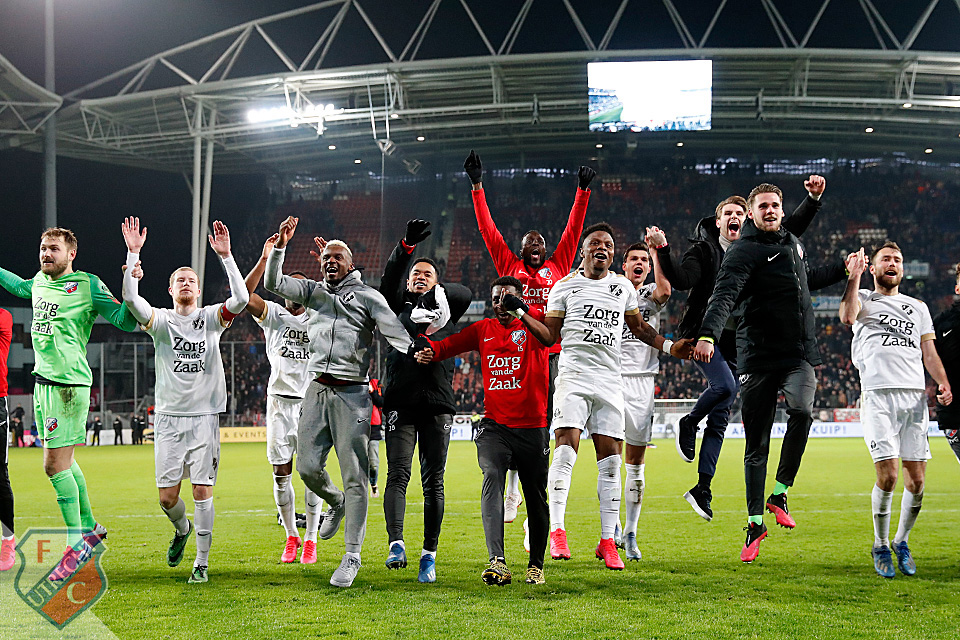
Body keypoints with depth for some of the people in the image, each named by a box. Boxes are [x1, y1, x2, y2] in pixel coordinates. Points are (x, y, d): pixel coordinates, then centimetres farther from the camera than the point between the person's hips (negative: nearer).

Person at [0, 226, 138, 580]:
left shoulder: (87, 285, -8)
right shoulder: (39, 282, 12)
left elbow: (125, 322, -11)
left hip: (70, 384, -8)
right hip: (43, 381, 8)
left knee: (55, 464, -10)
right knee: (64, 460, 16)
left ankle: (76, 545, -1)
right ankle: (90, 528, 31)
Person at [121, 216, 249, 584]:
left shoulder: (211, 318, 5)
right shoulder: (160, 320, 5)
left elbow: (241, 299, -13)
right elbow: (130, 297, -13)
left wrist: (225, 255, -18)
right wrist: (134, 254, -19)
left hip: (205, 416, -1)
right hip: (169, 416, 1)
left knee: (202, 490, -5)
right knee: (168, 495, 1)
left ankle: (202, 563, 5)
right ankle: (182, 529, 35)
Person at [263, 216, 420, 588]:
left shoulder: (368, 296, 5)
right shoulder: (313, 292, 17)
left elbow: (394, 331, -7)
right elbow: (273, 283, 8)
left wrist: (416, 353, -25)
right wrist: (280, 246, -4)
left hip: (352, 394, -4)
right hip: (317, 391, 4)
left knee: (354, 476, -6)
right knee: (308, 468, 1)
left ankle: (352, 557, 0)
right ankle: (336, 503, 35)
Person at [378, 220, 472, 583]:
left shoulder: (445, 311, 19)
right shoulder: (397, 307, 18)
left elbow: (465, 294, 0)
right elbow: (390, 279, 0)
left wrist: (435, 294, -14)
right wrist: (407, 245, -15)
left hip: (438, 403, 1)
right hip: (400, 401, -1)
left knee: (433, 481, 0)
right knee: (398, 474, -13)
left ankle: (429, 555, 3)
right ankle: (396, 543, -23)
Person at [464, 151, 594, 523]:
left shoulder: (557, 266, 14)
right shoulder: (509, 267, 12)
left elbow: (573, 229, 19)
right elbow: (488, 229, 13)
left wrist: (583, 191, 20)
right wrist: (477, 186, 12)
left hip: (550, 353, 1)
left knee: (541, 426, 1)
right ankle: (511, 491, 11)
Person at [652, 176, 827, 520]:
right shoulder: (703, 249, -4)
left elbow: (792, 228, 14)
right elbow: (681, 279, -19)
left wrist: (813, 198, 3)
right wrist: (663, 250, -33)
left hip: (736, 343, 5)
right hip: (702, 334, -5)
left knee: (719, 419, 4)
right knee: (724, 385, -30)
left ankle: (702, 488, 10)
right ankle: (688, 424, 0)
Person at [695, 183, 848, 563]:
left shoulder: (792, 243, 16)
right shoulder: (744, 251, -6)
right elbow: (725, 294, -23)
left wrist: (844, 270, 44)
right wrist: (708, 335, -39)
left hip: (800, 353, 4)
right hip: (758, 357, -4)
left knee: (801, 411, -26)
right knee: (756, 444, 1)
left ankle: (780, 494, -8)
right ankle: (755, 523, 14)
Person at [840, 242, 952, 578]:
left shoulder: (918, 307, 26)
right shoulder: (863, 298, 15)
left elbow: (929, 353, 18)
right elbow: (847, 317, -10)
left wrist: (944, 385, 2)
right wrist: (854, 275, -8)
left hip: (915, 396, 4)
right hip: (878, 395, -4)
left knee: (916, 479, -2)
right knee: (887, 476, -12)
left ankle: (901, 541, 19)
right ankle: (880, 546, 6)